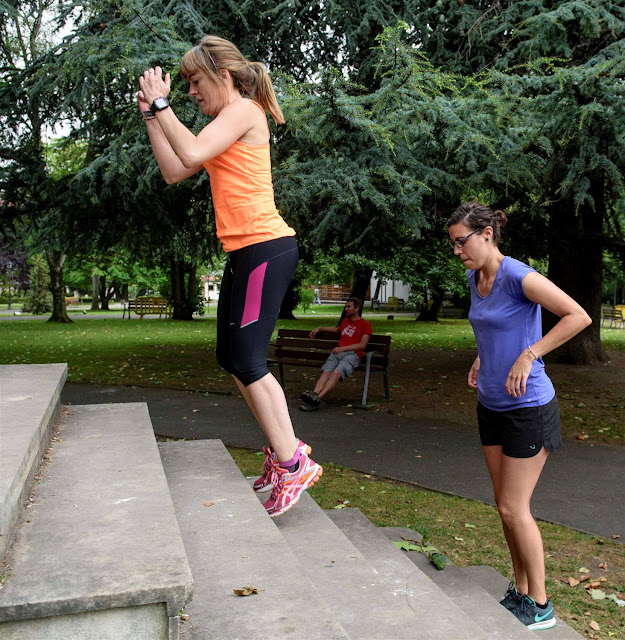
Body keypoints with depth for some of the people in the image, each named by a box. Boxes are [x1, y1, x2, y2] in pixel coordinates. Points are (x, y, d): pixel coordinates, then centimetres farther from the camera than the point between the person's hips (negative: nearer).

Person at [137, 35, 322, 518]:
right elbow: (174, 171, 18)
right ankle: (282, 446, 21)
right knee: (231, 357, 12)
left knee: (248, 360, -11)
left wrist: (162, 103, -8)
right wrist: (152, 115, 15)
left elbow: (192, 154, -21)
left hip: (266, 248, -10)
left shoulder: (244, 110, -5)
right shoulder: (226, 123, 23)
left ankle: (293, 463, -2)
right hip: (245, 252, 10)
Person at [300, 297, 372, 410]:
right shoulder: (345, 321, 31)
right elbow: (337, 330, 55)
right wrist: (319, 328, 48)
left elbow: (362, 345, -1)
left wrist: (342, 348, -9)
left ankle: (317, 398, -51)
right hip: (337, 353, 5)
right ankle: (314, 395, -50)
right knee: (326, 373, -26)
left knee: (336, 373, -34)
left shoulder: (365, 324, 11)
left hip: (352, 354, -5)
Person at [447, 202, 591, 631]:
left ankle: (540, 605, 15)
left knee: (514, 508, -2)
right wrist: (481, 358, 8)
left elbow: (579, 316, -22)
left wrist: (528, 356, -25)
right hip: (492, 405, 8)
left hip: (528, 408, -8)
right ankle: (521, 591, 27)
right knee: (506, 505, 13)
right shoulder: (475, 279, 6)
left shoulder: (518, 276, -19)